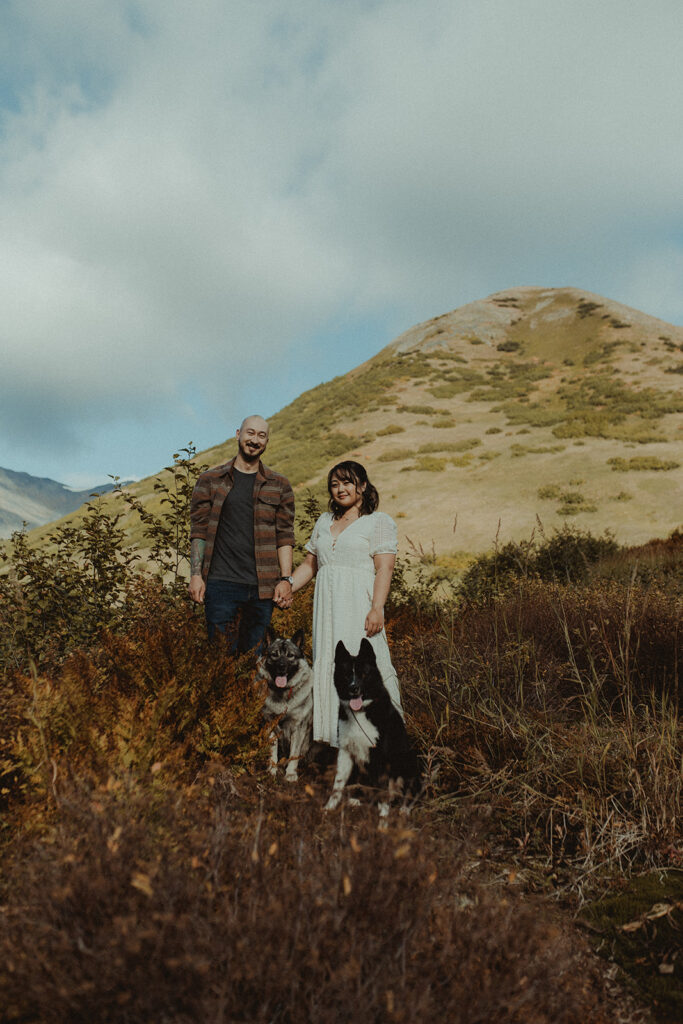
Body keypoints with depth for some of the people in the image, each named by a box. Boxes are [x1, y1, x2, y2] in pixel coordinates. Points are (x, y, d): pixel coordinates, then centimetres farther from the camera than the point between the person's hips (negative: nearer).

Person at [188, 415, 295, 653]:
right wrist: (195, 574, -4)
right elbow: (198, 531, 5)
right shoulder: (210, 480, 7)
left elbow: (285, 535, 7)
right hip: (220, 582, -1)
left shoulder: (279, 485, 10)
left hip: (262, 587, 2)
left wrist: (286, 578, -1)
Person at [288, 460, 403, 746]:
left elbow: (384, 568, -6)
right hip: (327, 606, 6)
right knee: (327, 665, 2)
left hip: (358, 605, -5)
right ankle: (334, 736, 8)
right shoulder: (325, 521, 21)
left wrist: (376, 609, -17)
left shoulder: (379, 521, 4)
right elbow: (309, 564, 21)